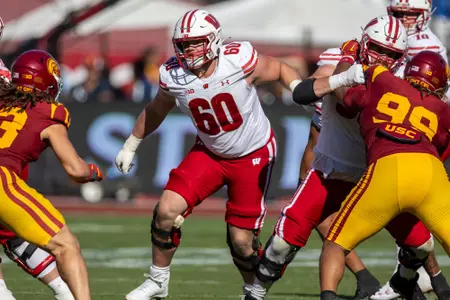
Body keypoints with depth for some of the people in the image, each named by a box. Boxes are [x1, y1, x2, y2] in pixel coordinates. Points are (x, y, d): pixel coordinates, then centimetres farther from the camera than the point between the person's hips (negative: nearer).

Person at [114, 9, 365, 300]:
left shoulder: (240, 60, -25)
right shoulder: (173, 75, -14)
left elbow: (280, 69, -6)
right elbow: (155, 111, 7)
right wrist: (130, 146, 17)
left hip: (254, 156, -3)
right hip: (210, 153, 3)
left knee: (242, 240, -3)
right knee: (167, 210, -13)